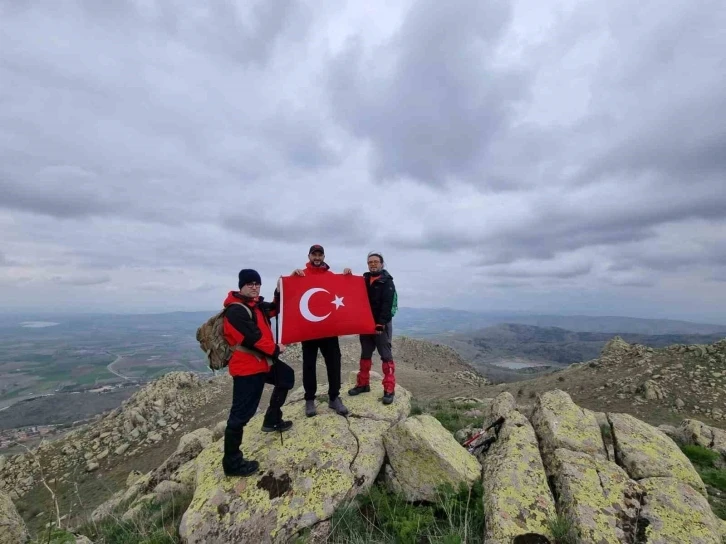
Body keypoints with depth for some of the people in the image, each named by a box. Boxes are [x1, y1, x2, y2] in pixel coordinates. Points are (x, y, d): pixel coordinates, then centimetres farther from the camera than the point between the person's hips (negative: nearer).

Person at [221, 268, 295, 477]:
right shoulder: (236, 310, -21)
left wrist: (279, 292, 2)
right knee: (241, 414, -3)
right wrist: (276, 349, -13)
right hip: (247, 367, -10)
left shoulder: (256, 304, 9)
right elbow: (253, 338, -26)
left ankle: (272, 420, 35)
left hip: (262, 361, 10)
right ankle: (232, 462, 12)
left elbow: (274, 310, 18)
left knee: (286, 377, 26)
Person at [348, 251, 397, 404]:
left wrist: (380, 324, -21)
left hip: (381, 324, -6)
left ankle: (389, 389, 3)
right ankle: (363, 384, 25)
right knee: (365, 354, 13)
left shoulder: (387, 282, -5)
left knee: (386, 356, -2)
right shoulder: (364, 279, 12)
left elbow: (387, 305, -14)